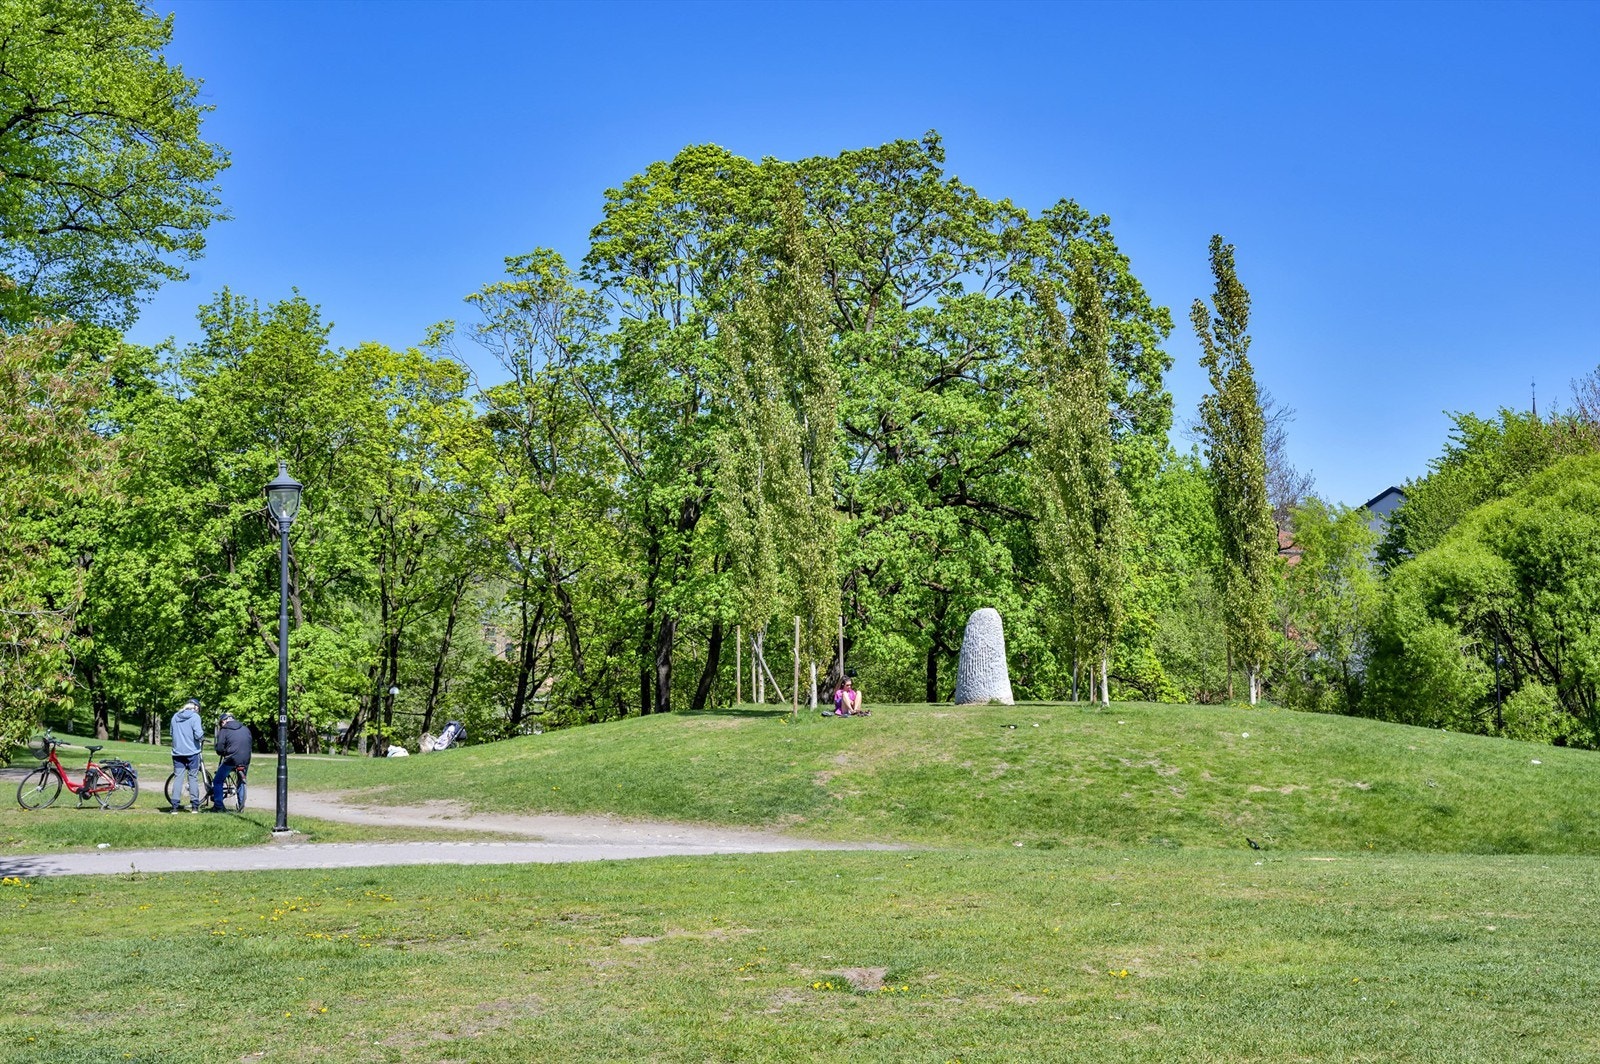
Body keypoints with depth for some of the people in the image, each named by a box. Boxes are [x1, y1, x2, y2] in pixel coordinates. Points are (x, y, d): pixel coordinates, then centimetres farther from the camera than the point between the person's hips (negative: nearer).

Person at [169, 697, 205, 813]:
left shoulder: (175, 716, 8)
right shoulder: (194, 716, -9)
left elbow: (171, 733, 18)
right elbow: (198, 735, -17)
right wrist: (203, 733, 4)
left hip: (177, 752, 4)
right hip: (192, 752, -4)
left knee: (178, 778, 5)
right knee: (193, 778, 4)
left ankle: (175, 806, 0)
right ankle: (194, 806, 5)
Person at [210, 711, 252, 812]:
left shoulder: (224, 730, -3)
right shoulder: (246, 729, 12)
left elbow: (220, 749, -7)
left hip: (231, 760, -5)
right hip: (245, 761, 5)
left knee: (217, 781, 10)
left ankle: (218, 806, 5)